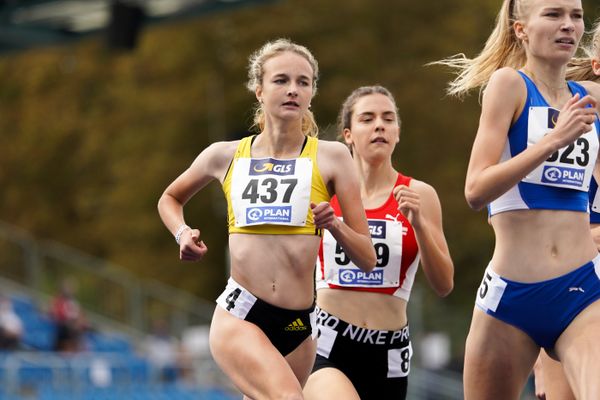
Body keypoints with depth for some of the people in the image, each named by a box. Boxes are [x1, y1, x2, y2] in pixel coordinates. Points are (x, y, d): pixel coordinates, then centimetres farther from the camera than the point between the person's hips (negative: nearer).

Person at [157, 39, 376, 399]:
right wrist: (182, 233, 6)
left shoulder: (331, 157, 0)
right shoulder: (226, 156, 5)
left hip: (298, 326, 2)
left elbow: (367, 259, 0)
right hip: (239, 315, -1)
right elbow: (170, 199, 26)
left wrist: (335, 226, -19)